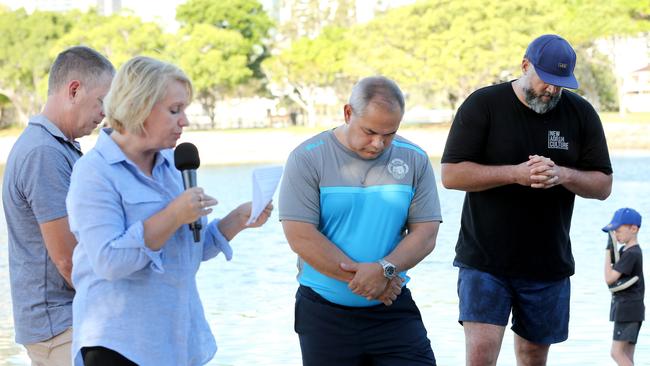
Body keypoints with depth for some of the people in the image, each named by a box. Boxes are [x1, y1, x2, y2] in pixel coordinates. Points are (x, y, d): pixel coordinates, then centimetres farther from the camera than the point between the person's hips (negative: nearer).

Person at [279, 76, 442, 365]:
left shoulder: (414, 160, 4)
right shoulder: (307, 158, -6)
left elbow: (425, 233, -1)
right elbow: (300, 236, -13)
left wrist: (384, 269, -19)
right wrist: (363, 279, -13)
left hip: (392, 309, 2)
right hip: (325, 313, -2)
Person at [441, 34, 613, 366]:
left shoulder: (581, 114, 4)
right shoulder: (482, 105, -5)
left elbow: (603, 185, 5)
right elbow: (451, 174, -10)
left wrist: (563, 175, -17)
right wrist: (515, 173, -22)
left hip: (549, 262, 3)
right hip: (484, 260, -3)